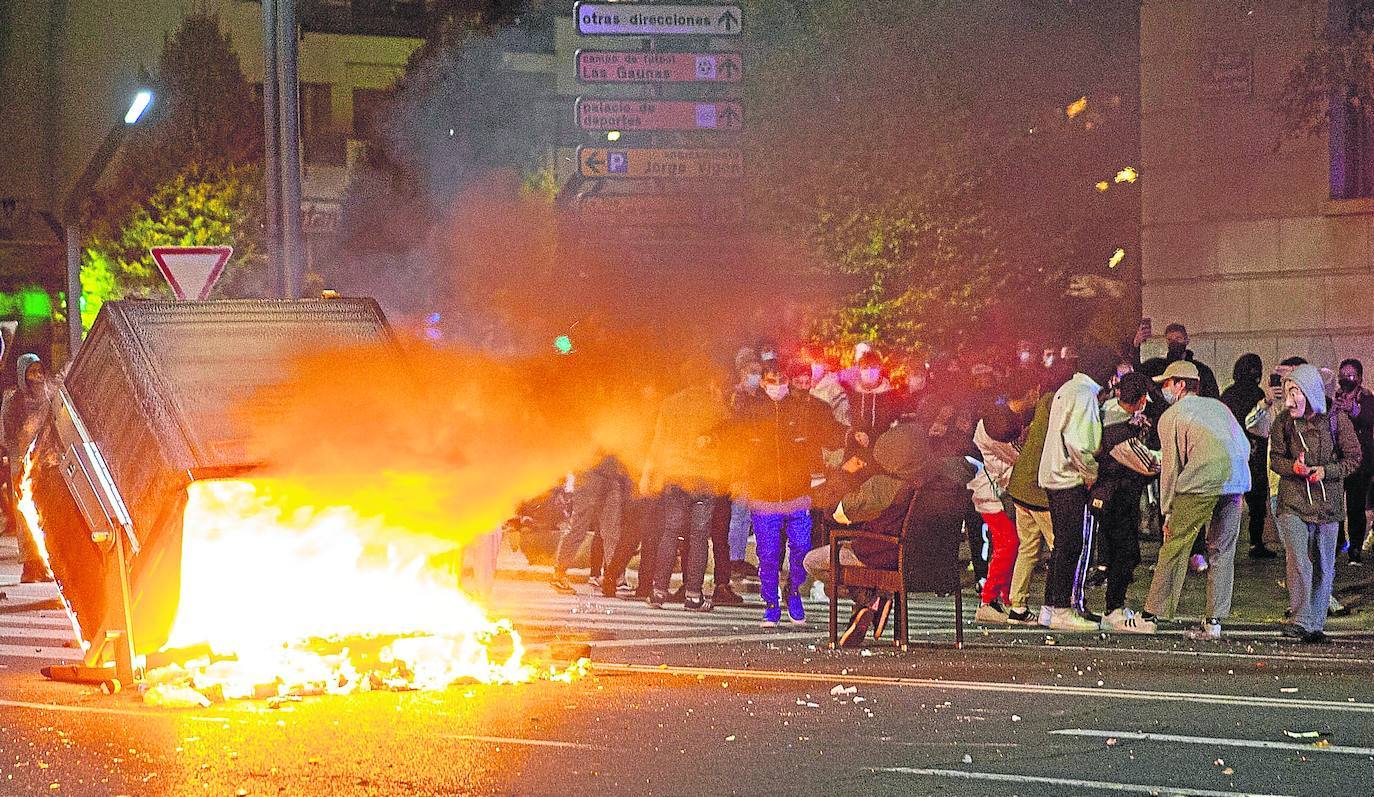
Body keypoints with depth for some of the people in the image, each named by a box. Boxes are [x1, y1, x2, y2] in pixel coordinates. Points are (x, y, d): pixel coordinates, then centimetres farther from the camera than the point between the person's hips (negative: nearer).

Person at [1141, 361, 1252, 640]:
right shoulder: (1218, 407, 26)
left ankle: (1153, 614, 4)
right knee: (1222, 551, 11)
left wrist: (1168, 511, 12)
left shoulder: (1171, 416, 10)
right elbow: (1245, 446, 21)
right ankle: (1214, 621, 7)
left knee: (1175, 546, 3)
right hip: (1236, 482, 5)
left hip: (1200, 481, -5)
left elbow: (1170, 467, 8)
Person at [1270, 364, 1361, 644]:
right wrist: (1293, 467, -17)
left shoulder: (1336, 419, -4)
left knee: (1323, 565, 6)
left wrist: (1326, 471, -16)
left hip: (1327, 502, 0)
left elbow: (1354, 458, -1)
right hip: (1293, 502, 0)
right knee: (1299, 563, -13)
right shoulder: (1283, 421, -1)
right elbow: (1275, 458, 5)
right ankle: (1301, 621, -11)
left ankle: (1316, 623, 15)